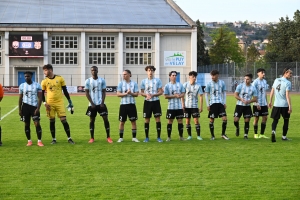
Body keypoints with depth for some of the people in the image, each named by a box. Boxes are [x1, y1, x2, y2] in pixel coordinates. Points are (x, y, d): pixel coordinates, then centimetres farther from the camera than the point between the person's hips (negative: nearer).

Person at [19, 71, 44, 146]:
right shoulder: (22, 86, 3)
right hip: (25, 106, 2)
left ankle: (39, 141, -2)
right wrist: (20, 109, 5)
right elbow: (20, 98, 9)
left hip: (34, 106, -2)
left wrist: (38, 108, -12)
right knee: (27, 124, 6)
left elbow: (40, 98, -3)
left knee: (37, 124, -8)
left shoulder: (37, 85, -3)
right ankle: (29, 141, 15)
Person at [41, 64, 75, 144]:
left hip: (60, 103, -1)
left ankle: (69, 138, 4)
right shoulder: (44, 81, 1)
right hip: (50, 104, 1)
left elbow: (65, 91, 6)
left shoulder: (60, 78, 0)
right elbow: (42, 93, 9)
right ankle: (54, 139, 16)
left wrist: (69, 101, 5)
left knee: (64, 120, -4)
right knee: (52, 121, 5)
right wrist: (44, 103, -5)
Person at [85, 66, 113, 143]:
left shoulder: (102, 80, 3)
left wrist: (102, 102, -8)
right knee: (92, 120, 5)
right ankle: (92, 138, 13)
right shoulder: (88, 81, 1)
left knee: (105, 118, -4)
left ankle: (108, 137, 2)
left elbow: (104, 92, 3)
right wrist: (92, 103, -7)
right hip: (92, 104, 0)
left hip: (101, 103, 0)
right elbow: (87, 93, 1)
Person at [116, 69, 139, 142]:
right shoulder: (121, 83, 3)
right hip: (123, 104, 0)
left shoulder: (134, 83, 4)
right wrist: (126, 93, -18)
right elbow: (118, 94, -4)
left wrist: (131, 93, -19)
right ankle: (121, 138, 10)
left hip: (132, 104, 1)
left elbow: (136, 94, 0)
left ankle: (134, 137, 11)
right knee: (122, 122, 3)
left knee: (133, 121, 3)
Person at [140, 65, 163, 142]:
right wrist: (146, 95, -15)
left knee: (158, 119, -3)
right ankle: (147, 137, 12)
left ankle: (158, 137, 4)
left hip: (156, 101, -1)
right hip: (147, 102, 1)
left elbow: (161, 92, -2)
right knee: (147, 120, 3)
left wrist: (153, 95, -17)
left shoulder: (158, 80, 1)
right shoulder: (144, 81, 5)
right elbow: (141, 92, 7)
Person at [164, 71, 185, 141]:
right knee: (170, 121, 2)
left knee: (180, 121, 4)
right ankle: (169, 137, 9)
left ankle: (181, 136, 12)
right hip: (171, 107, -2)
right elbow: (166, 96, -6)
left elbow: (183, 93, 8)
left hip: (179, 107, 2)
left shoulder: (180, 84, 7)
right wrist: (174, 96, -15)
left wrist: (180, 95, -15)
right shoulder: (167, 85, -2)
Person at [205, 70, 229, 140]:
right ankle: (212, 136, 12)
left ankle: (223, 134, 9)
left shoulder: (222, 83, 4)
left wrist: (224, 103, 5)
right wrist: (207, 105, -3)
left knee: (225, 119, -6)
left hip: (220, 103, 2)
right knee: (211, 120, 0)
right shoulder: (209, 84, -1)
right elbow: (206, 94, 3)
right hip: (212, 103, -2)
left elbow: (224, 93, 13)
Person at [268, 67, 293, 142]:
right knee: (286, 120, 13)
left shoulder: (276, 80, 7)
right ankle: (284, 136, 18)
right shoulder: (288, 83, -11)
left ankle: (273, 131, -20)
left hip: (276, 105, 4)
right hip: (285, 105, -4)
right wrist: (290, 106, -16)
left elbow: (272, 91, 11)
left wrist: (270, 101, 20)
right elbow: (287, 95, -17)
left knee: (275, 120, 7)